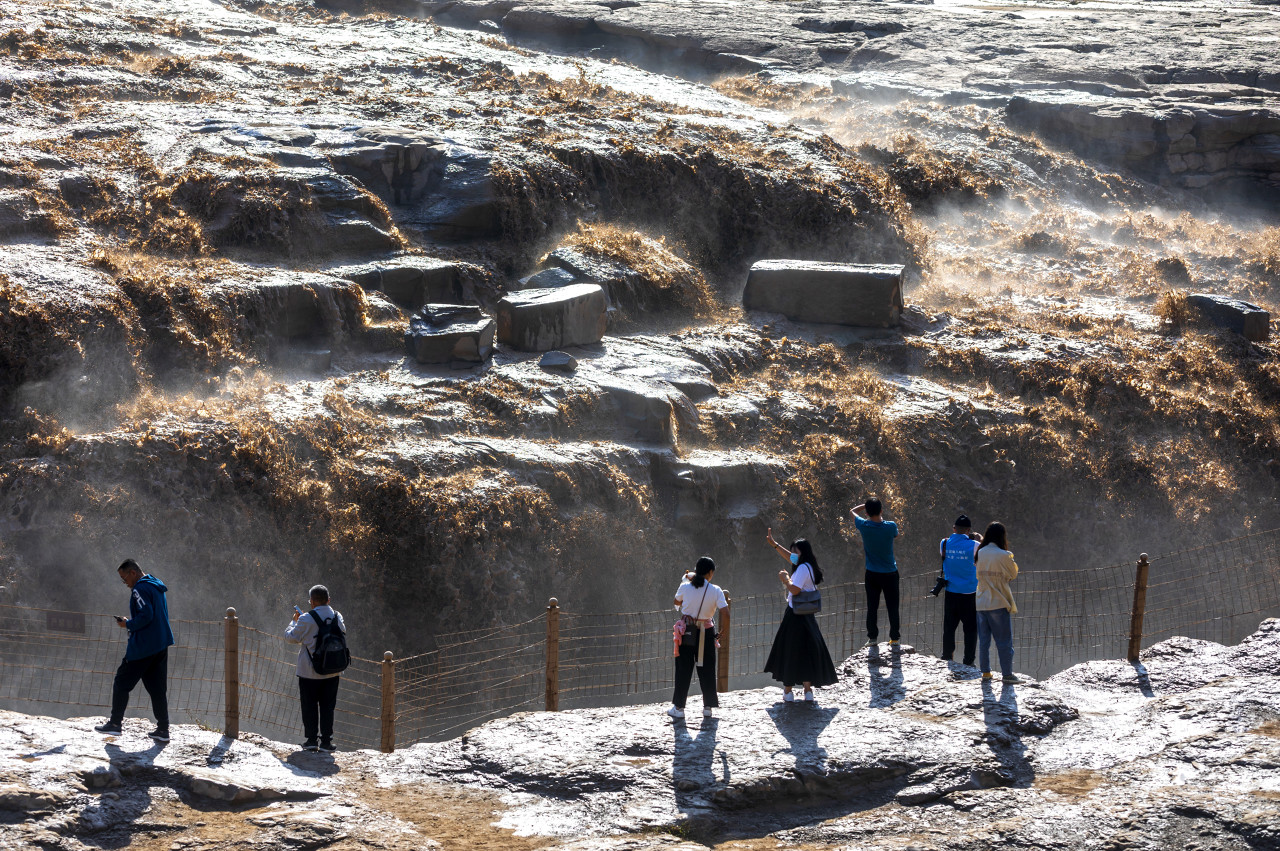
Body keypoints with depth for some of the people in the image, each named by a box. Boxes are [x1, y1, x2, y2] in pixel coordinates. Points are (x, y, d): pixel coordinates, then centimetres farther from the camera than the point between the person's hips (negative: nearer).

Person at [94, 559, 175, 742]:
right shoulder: (156, 587, 16)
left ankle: (115, 723, 7)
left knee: (122, 683, 3)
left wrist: (128, 624, -9)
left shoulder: (140, 589, -13)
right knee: (157, 687, 8)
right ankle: (163, 729, 5)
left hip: (142, 647, -9)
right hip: (161, 645, 9)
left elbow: (146, 616, -24)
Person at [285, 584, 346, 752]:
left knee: (309, 706, 9)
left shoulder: (306, 620, -16)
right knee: (327, 706, 9)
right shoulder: (337, 617, -3)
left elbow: (291, 637, -4)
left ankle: (312, 739, 10)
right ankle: (326, 741, 7)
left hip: (310, 672, -3)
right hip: (332, 672, 4)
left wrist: (294, 620, 14)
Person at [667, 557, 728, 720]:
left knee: (683, 669, 7)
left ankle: (679, 707, 10)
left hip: (686, 632, 0)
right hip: (706, 633, 0)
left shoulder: (685, 587, -6)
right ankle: (708, 707, 15)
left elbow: (677, 603, 13)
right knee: (706, 669, 11)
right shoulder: (715, 591, -9)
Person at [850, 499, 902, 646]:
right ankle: (894, 638, 12)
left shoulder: (864, 526, -14)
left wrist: (867, 505, 7)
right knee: (892, 607, 7)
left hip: (872, 574, 1)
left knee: (872, 607, 11)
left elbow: (852, 511, 7)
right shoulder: (890, 527, -17)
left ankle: (872, 637, 16)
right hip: (890, 573, -1)